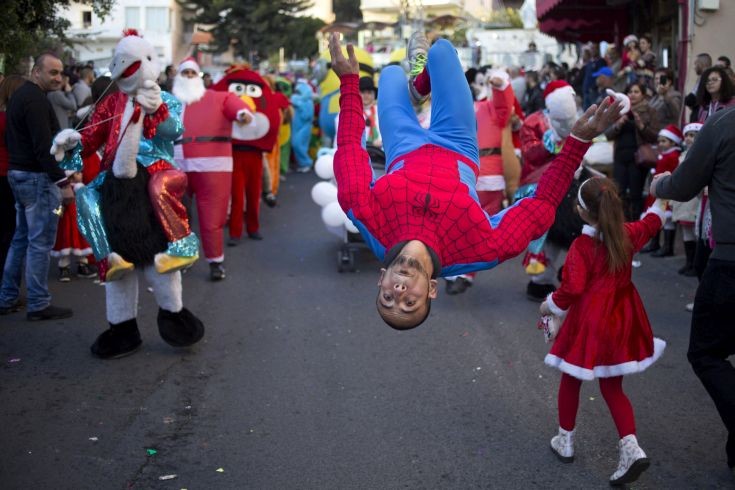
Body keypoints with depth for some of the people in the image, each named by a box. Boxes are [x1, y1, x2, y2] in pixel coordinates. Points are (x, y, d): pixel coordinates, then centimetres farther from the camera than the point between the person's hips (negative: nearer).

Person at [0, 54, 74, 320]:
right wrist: (62, 181, -24)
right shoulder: (36, 100, -17)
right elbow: (43, 147, -24)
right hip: (37, 177, -10)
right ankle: (39, 305, 1)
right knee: (40, 242, -4)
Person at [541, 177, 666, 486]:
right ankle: (630, 447, -3)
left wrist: (550, 305, -5)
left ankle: (566, 441, 29)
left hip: (589, 321, -6)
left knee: (571, 380, 16)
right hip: (621, 320, 6)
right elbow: (651, 223, 20)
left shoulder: (582, 246, -20)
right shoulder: (629, 234, -1)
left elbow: (572, 288, -23)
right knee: (612, 386, 14)